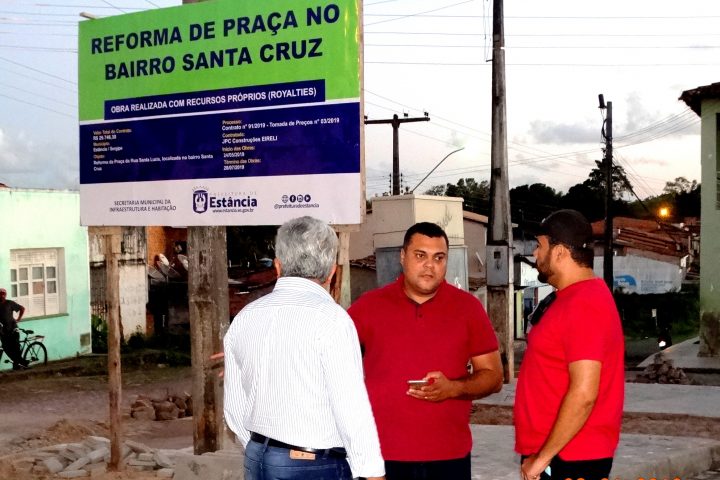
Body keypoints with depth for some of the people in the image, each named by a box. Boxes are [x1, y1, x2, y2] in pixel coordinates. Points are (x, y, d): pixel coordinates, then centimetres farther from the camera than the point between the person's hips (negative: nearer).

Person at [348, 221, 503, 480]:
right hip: (381, 454, 0)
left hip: (449, 456, 1)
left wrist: (454, 388, -13)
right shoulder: (368, 305, 2)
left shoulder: (468, 307, 3)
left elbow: (493, 376, 5)